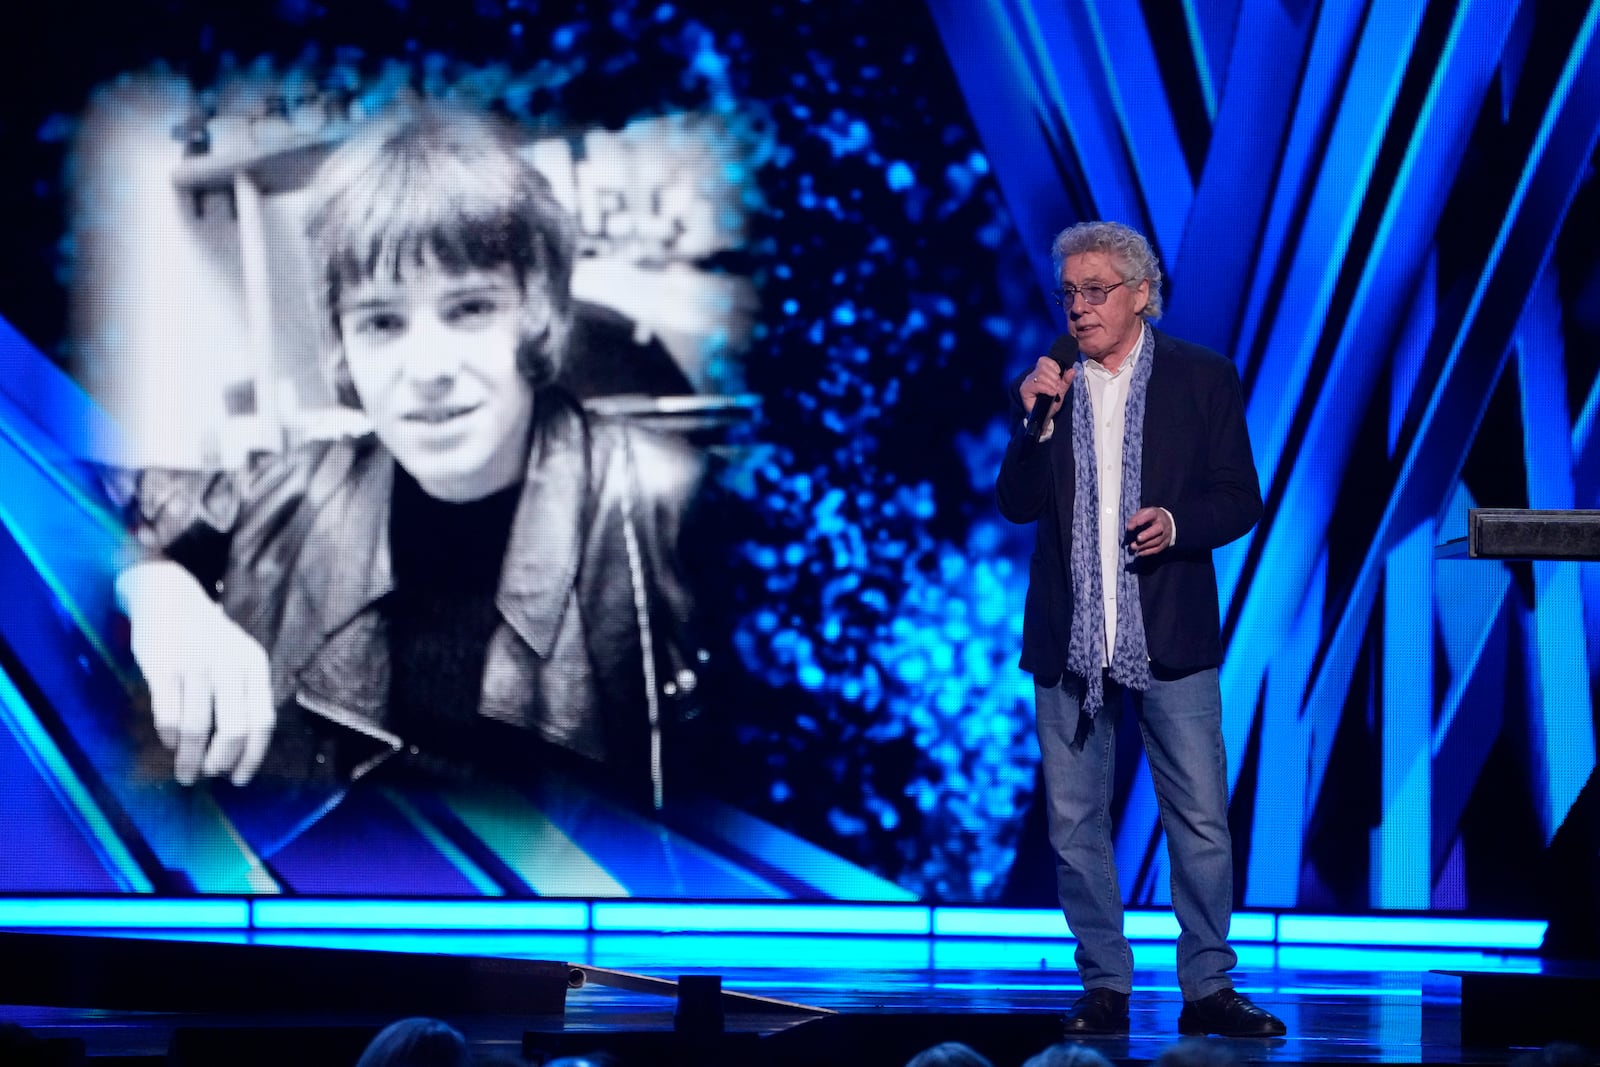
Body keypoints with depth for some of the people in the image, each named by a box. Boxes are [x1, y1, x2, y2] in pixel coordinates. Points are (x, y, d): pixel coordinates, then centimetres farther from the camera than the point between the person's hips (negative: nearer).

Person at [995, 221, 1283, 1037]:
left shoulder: (1202, 378, 1)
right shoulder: (1043, 383, 6)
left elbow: (1241, 501, 1)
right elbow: (1016, 505, 1)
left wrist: (1176, 524, -18)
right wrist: (1037, 420, -13)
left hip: (1168, 636, -2)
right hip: (1068, 638, 2)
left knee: (1201, 818, -1)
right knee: (1075, 823, 5)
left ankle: (1208, 986, 8)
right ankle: (1104, 987, 14)